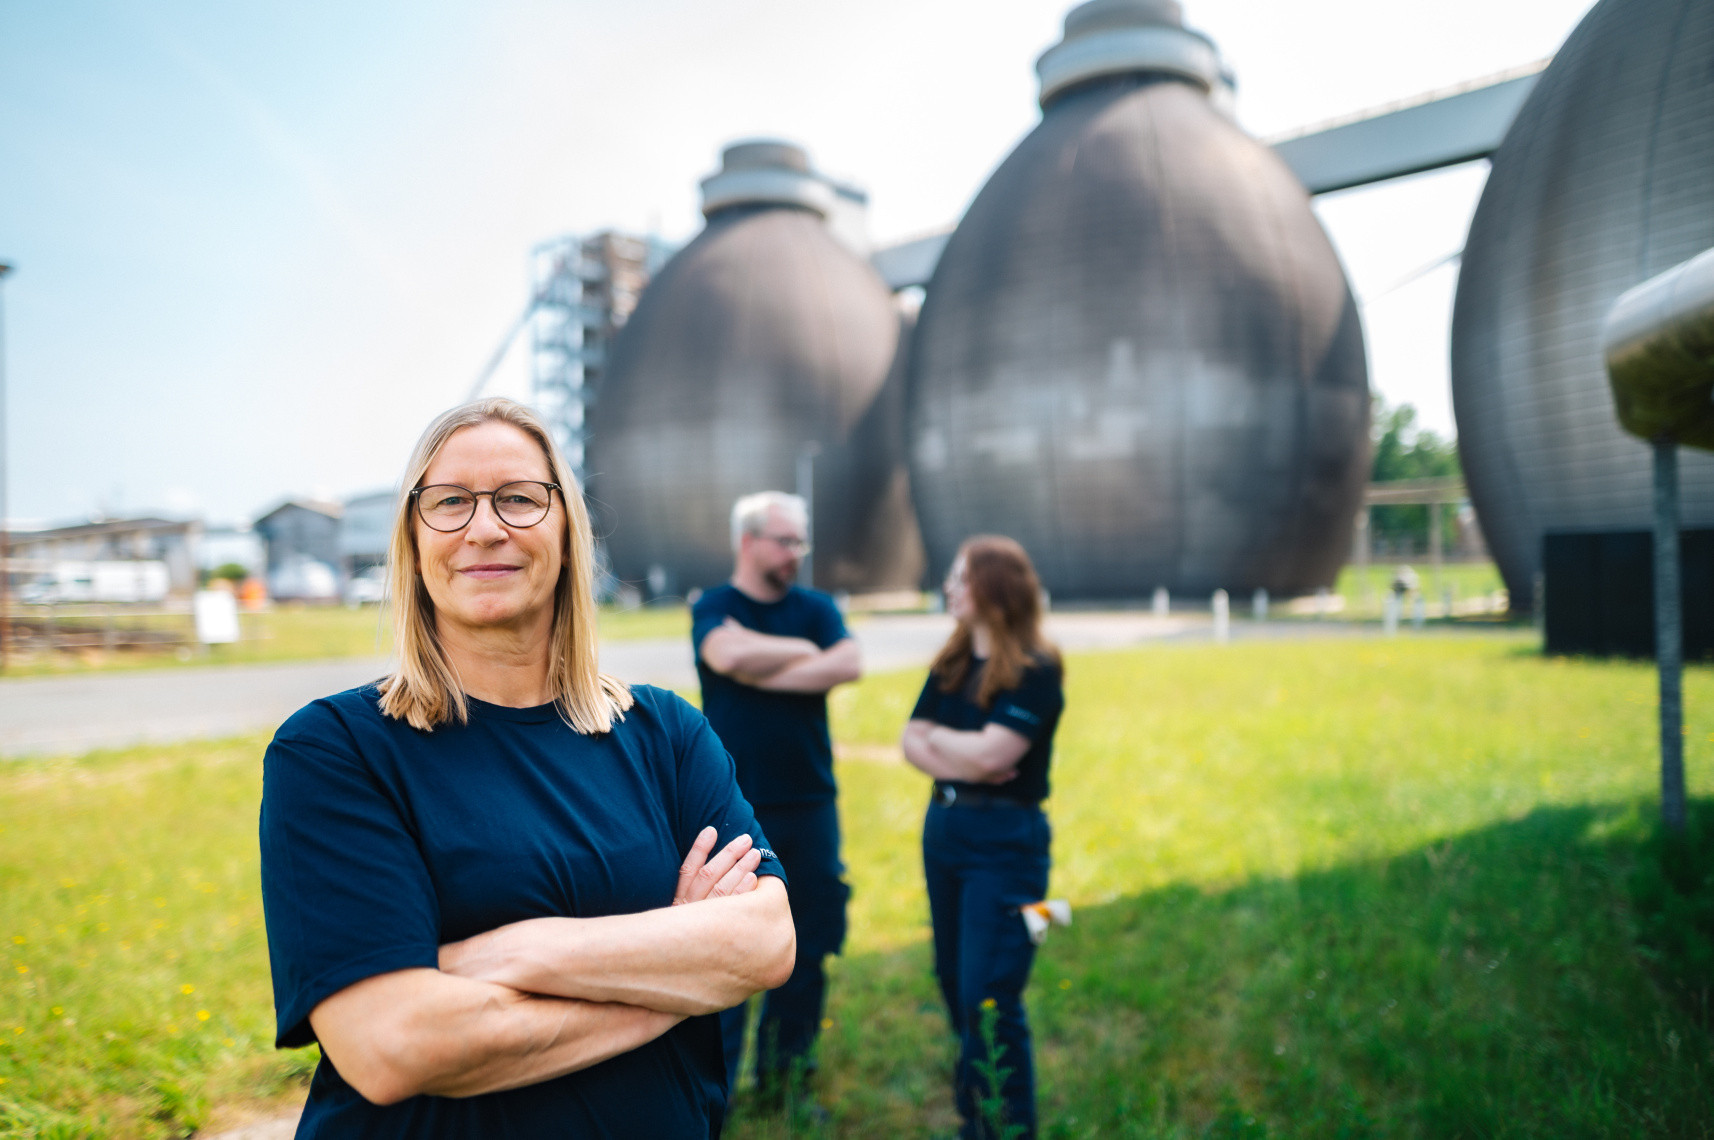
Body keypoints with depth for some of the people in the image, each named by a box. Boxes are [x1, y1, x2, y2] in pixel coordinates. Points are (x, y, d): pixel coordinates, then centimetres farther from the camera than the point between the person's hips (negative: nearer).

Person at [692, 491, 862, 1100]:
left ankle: (785, 1070, 28)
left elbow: (848, 665, -10)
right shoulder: (713, 607, 1)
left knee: (807, 946, 10)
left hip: (809, 805, 3)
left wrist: (763, 674, -11)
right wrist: (807, 651, -8)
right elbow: (729, 654, -22)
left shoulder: (816, 608, 9)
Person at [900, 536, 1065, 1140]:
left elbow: (992, 752, -21)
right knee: (956, 987, 17)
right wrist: (957, 761, -15)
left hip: (1004, 841, -7)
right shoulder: (951, 663, 8)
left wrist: (938, 736, -4)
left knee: (989, 1003, -6)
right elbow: (912, 740, 4)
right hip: (942, 827, 7)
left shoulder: (1035, 670, -13)